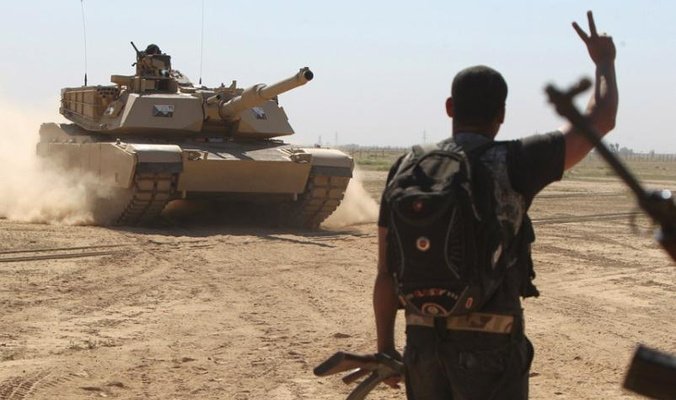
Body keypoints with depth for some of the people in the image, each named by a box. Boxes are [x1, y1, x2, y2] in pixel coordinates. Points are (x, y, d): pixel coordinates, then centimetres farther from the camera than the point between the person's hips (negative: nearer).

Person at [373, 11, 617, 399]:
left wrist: (385, 346, 13)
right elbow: (600, 121, 0)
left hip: (424, 342, 4)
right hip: (490, 348, -4)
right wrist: (605, 62, 19)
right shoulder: (513, 164, -10)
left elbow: (387, 272, 2)